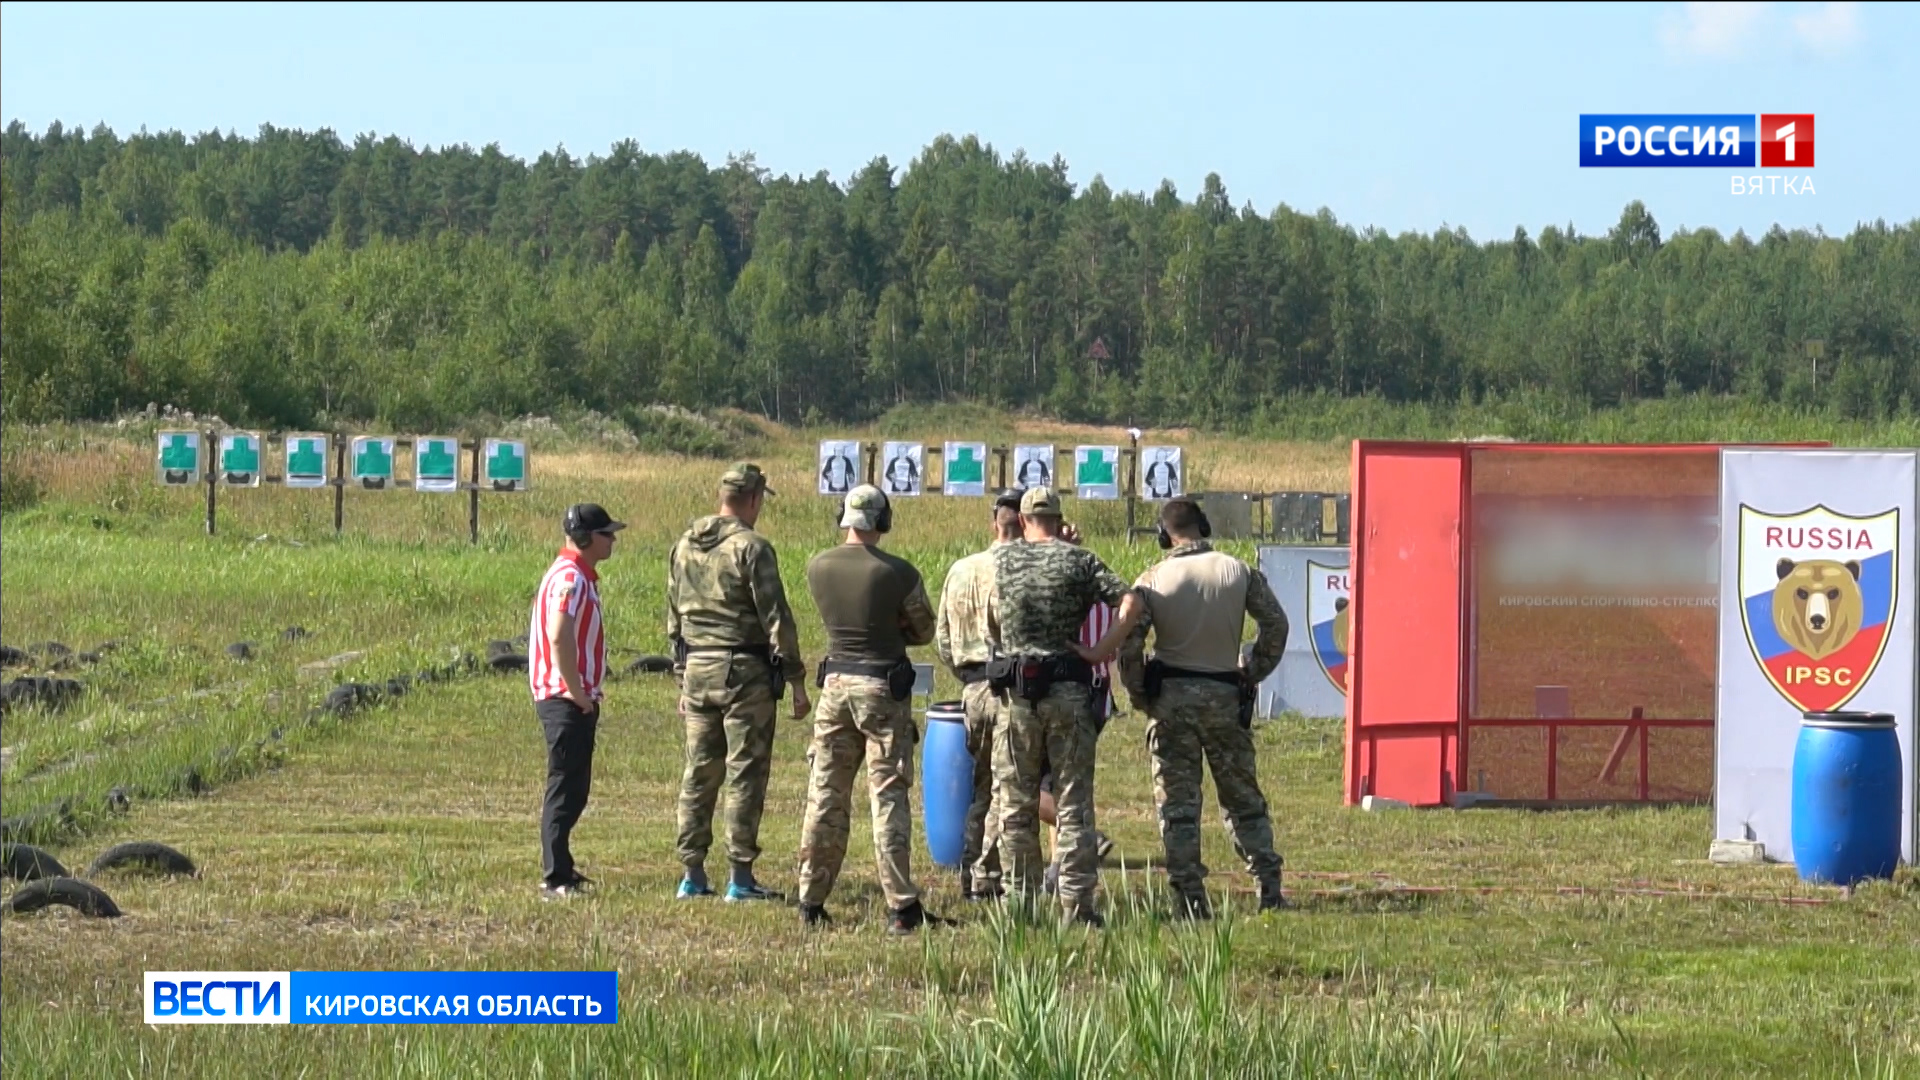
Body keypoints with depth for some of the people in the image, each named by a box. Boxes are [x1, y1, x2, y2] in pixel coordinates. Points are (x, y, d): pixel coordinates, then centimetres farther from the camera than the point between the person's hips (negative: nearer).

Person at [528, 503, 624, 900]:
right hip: (566, 700, -10)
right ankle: (555, 880, -9)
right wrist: (577, 693, -21)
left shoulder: (580, 576, 17)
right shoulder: (569, 577, -16)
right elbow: (558, 638, -26)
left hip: (576, 700, 10)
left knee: (572, 790, 17)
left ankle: (561, 870, 25)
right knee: (565, 790, -9)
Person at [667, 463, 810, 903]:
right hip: (745, 670, -6)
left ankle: (693, 875, 12)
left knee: (699, 773, 11)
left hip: (697, 669, 6)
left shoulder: (684, 547, 9)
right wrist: (795, 680, -8)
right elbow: (776, 619, -13)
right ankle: (740, 878, -2)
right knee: (745, 775, -2)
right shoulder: (751, 548, -12)